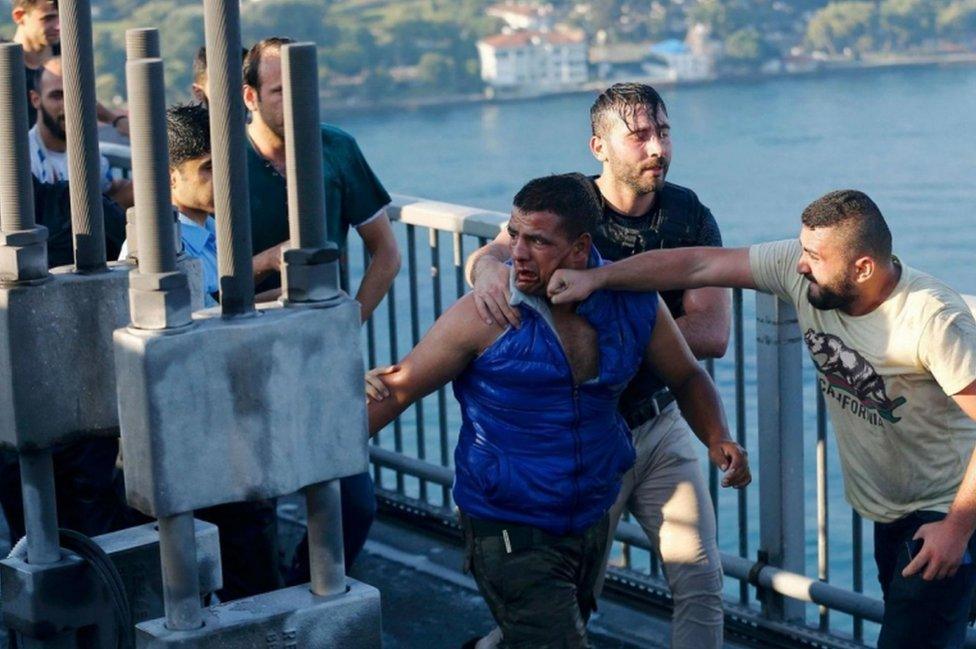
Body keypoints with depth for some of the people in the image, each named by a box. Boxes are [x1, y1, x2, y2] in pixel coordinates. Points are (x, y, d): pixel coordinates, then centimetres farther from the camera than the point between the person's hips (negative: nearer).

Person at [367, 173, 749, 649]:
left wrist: (717, 438, -9)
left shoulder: (634, 305, -6)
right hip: (510, 533, -5)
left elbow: (686, 377, 10)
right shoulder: (484, 317, -16)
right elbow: (397, 390, -9)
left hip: (593, 519, 5)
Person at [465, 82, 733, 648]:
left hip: (660, 424, 3)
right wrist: (489, 267, -54)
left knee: (702, 581, 0)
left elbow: (713, 334, -14)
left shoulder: (689, 216, -5)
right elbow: (493, 253, -29)